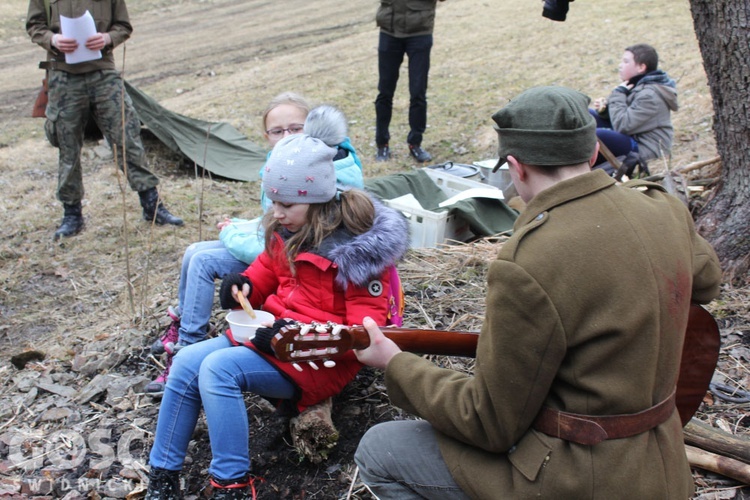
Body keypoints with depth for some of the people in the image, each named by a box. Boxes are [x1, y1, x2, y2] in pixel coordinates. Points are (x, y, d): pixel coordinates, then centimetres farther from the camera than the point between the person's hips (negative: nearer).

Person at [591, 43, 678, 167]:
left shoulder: (649, 95, -20)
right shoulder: (638, 85, 10)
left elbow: (622, 126, -25)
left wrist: (618, 93, -17)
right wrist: (604, 108, -5)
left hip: (644, 147, -11)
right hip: (631, 136, 11)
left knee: (594, 136, -32)